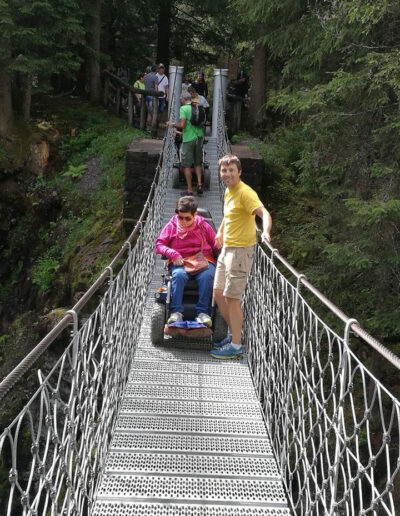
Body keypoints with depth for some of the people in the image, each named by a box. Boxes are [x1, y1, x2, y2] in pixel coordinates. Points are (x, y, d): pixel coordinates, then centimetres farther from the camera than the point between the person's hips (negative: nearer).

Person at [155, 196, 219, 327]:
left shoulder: (203, 226, 10)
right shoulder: (172, 226, 10)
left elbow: (215, 246, 14)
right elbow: (159, 244, 6)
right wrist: (172, 254, -11)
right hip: (180, 262, 0)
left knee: (207, 276, -34)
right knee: (179, 275, -35)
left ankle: (202, 311, -31)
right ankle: (176, 312, -34)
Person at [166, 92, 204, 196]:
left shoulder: (183, 108, -10)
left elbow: (182, 125, -18)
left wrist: (172, 124, 1)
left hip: (188, 139, -6)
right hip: (199, 137, 6)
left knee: (187, 165, 2)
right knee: (198, 163, 18)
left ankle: (190, 190, 3)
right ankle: (199, 184, 6)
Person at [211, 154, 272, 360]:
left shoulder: (245, 192, -18)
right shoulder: (228, 192, 10)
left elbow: (264, 213, -33)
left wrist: (266, 231, -51)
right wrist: (220, 231, 36)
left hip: (240, 250, -9)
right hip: (227, 248, 9)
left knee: (231, 298, -6)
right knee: (218, 294, 14)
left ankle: (236, 346, 5)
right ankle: (234, 335, 28)